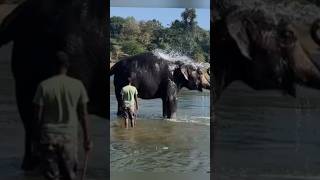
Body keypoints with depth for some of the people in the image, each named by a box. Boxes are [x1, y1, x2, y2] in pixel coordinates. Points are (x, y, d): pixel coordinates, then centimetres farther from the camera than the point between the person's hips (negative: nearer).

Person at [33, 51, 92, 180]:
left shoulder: (44, 86, -5)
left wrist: (38, 138, 8)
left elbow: (38, 116, -3)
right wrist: (86, 139, 8)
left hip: (49, 136, -1)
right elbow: (83, 115, 1)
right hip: (70, 136, 1)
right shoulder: (78, 85, -2)